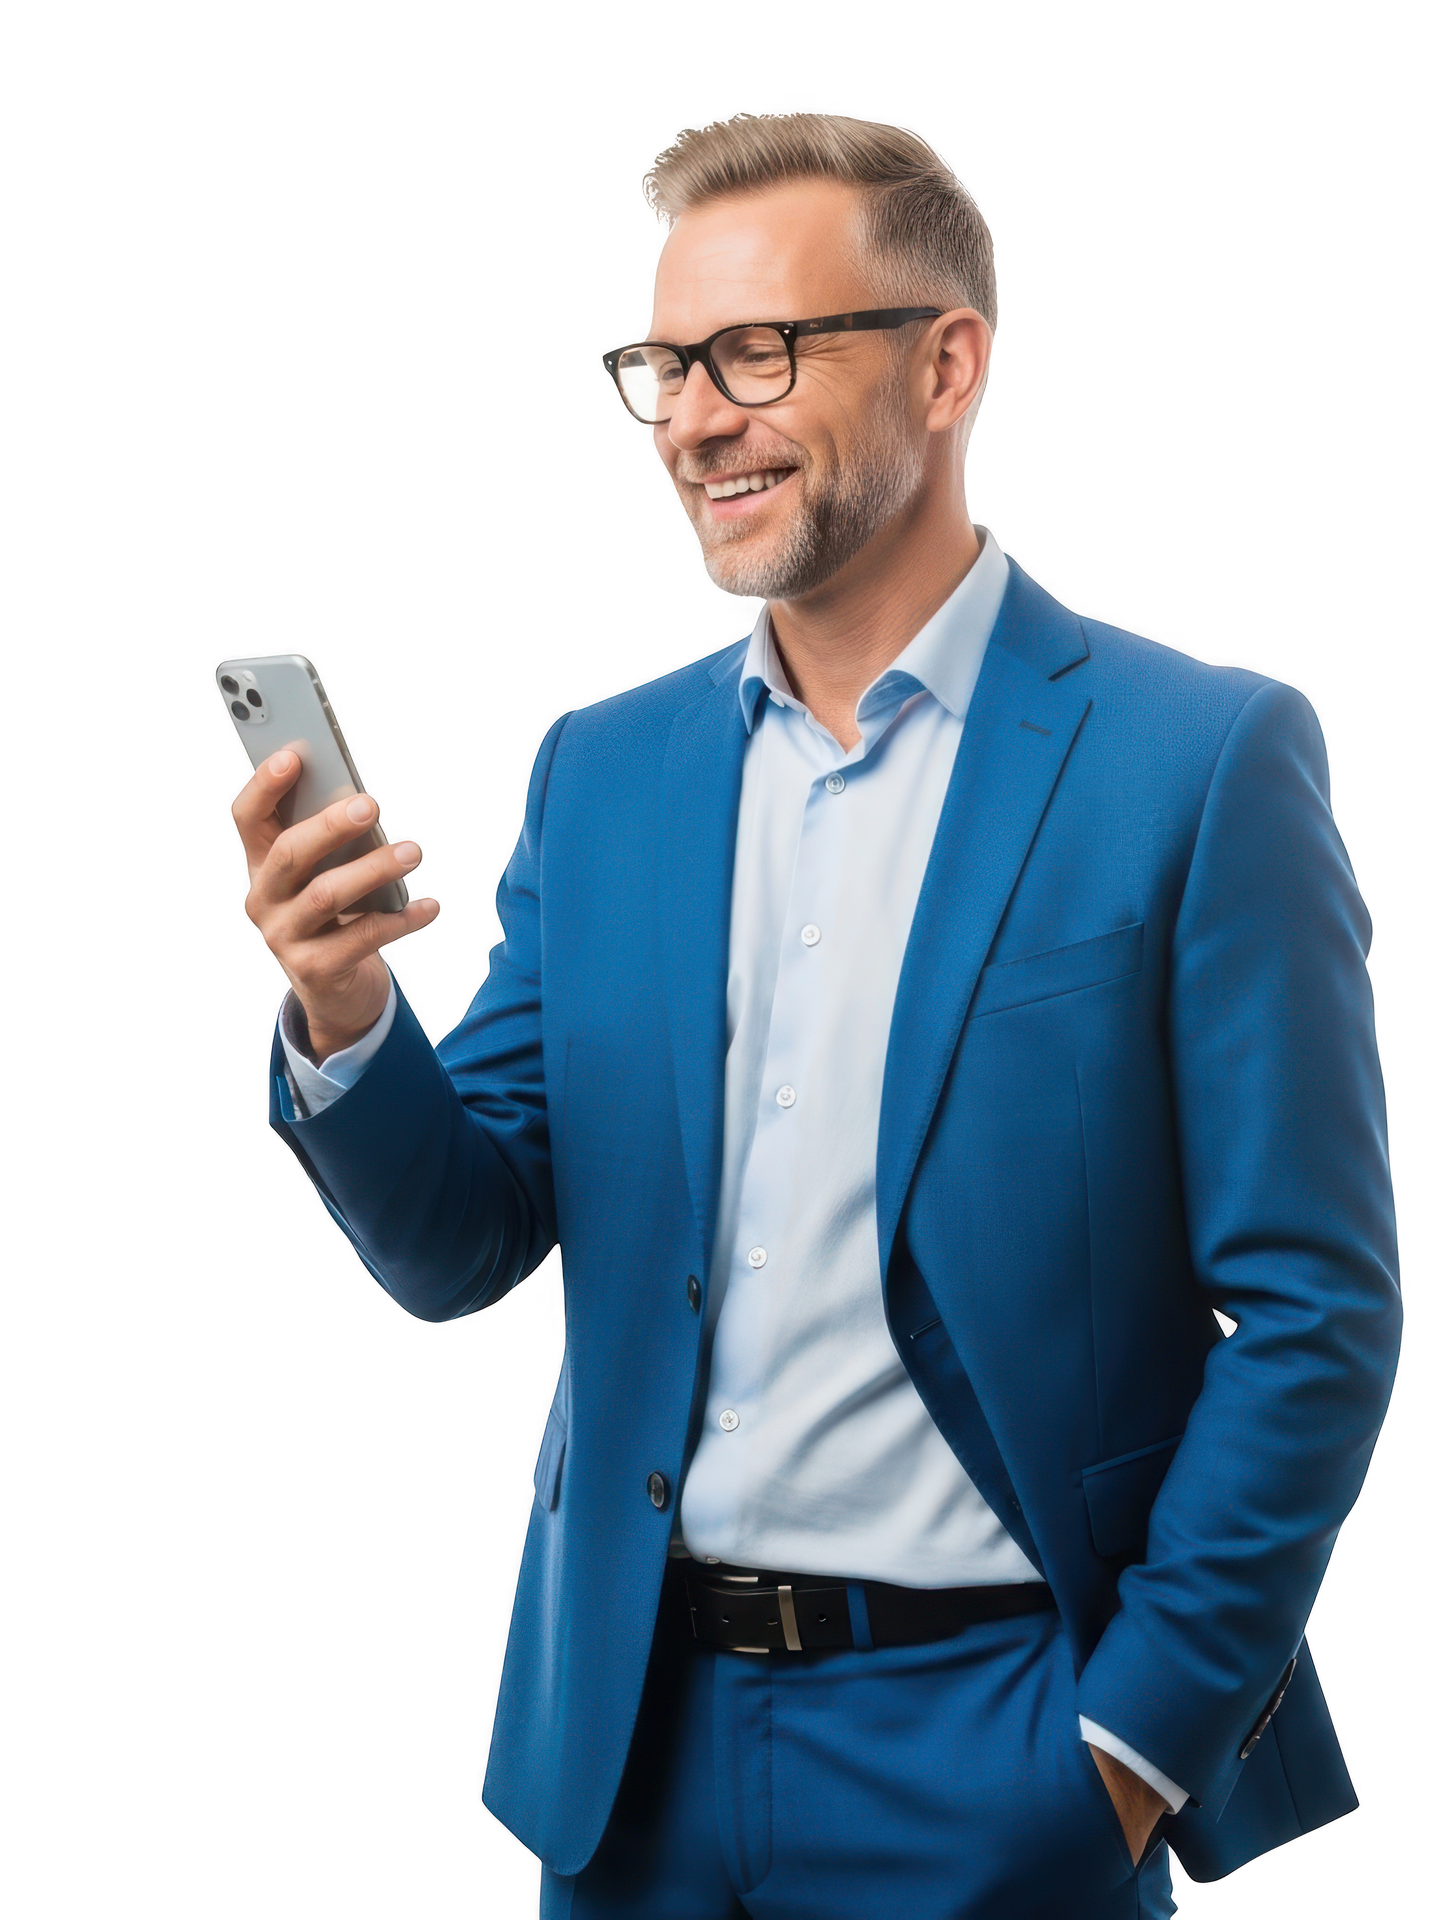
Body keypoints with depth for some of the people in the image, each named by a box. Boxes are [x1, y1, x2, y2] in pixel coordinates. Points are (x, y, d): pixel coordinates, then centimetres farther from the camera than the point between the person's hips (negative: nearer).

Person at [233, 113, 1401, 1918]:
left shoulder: (1201, 760, -9)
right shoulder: (600, 769, 5)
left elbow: (1312, 1313, -9)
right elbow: (458, 1248, 6)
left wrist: (1138, 1736, -11)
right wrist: (342, 1015, -12)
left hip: (986, 1761, -4)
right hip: (631, 1752, 5)